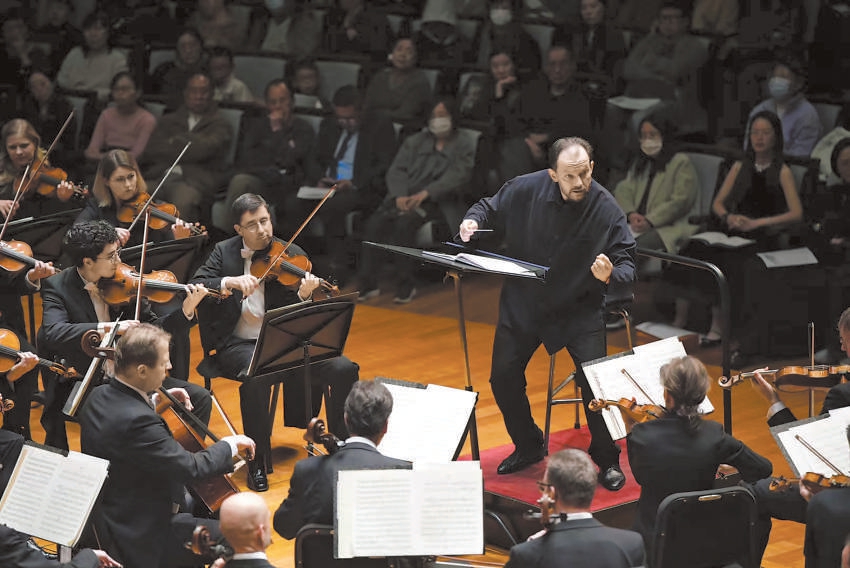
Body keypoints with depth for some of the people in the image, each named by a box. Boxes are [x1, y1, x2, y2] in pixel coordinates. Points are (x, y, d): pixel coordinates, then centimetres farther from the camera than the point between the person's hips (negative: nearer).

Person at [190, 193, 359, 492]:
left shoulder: (292, 255, 4)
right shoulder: (224, 252, 7)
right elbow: (196, 287, -7)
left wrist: (304, 296, -26)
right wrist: (229, 282, -23)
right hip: (239, 344, -2)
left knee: (344, 369, -19)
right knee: (256, 377, -37)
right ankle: (258, 462, -22)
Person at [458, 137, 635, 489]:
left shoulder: (606, 210, -18)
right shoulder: (526, 190, -13)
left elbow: (627, 265, -17)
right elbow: (489, 209, 6)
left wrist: (610, 275, -39)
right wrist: (473, 221, -16)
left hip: (579, 308, -3)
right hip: (522, 303, 3)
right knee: (503, 377, 3)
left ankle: (607, 460, 8)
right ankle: (528, 447, 31)